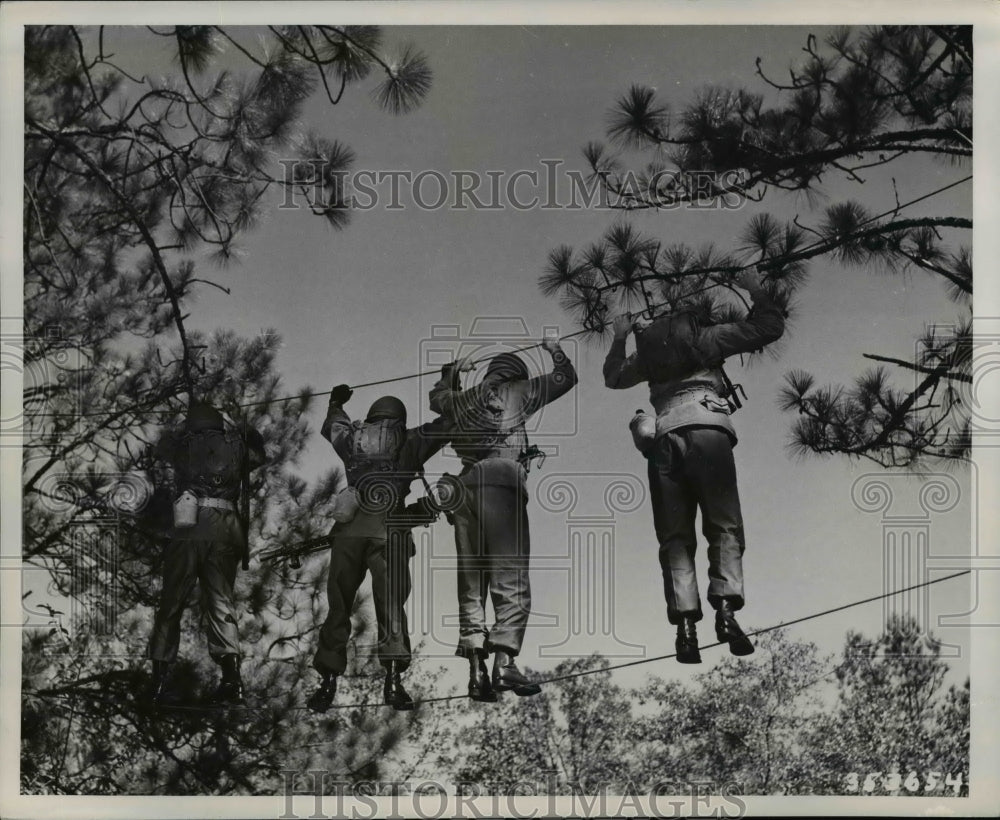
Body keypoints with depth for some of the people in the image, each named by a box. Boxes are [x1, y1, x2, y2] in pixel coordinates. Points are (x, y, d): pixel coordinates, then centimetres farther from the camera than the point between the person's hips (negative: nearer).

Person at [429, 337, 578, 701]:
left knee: (471, 586, 5)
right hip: (502, 483, -5)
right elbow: (565, 378, 20)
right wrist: (554, 349, 38)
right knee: (511, 580, -10)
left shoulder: (462, 400, 24)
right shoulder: (515, 391, 12)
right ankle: (504, 663, -25)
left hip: (465, 488, 5)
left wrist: (452, 371, 62)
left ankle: (476, 670, -4)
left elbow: (438, 398, 47)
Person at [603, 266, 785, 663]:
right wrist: (756, 291, 30)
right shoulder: (708, 336, 15)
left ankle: (685, 622, -13)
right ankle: (725, 607, -24)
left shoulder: (648, 349, 25)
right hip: (707, 426, -3)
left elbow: (614, 376, 42)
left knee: (676, 538, 2)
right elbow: (770, 326, 16)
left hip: (663, 436, 3)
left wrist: (620, 338, 54)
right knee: (724, 526, -4)